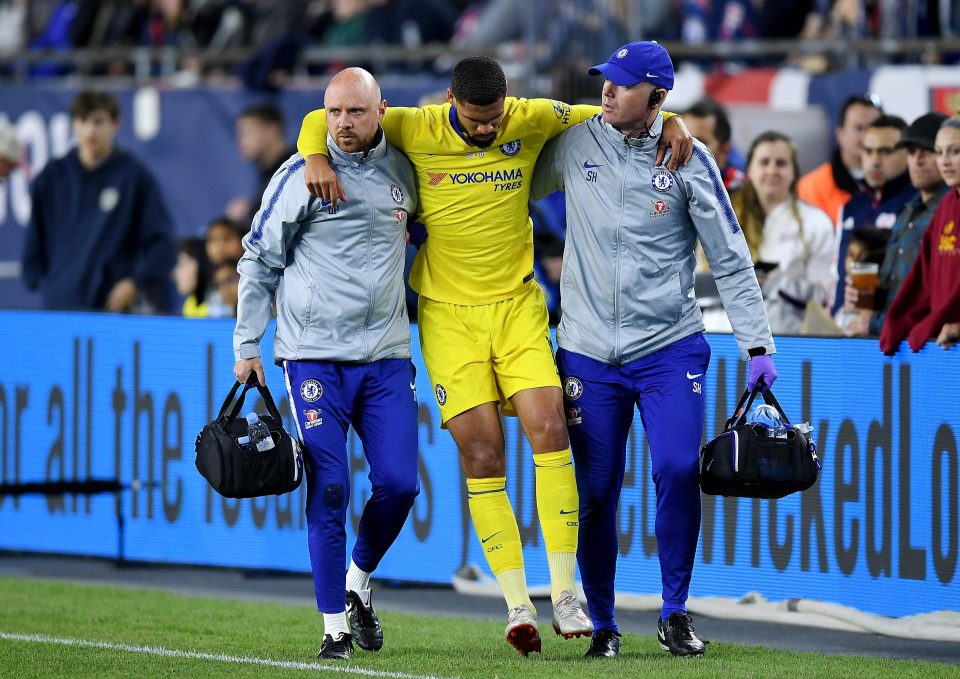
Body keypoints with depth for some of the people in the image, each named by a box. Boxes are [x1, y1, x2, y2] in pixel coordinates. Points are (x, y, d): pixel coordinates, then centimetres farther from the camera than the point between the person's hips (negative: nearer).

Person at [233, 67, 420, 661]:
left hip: (387, 356, 3)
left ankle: (359, 580, 23)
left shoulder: (403, 172, 8)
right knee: (329, 489, -8)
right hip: (314, 355, -3)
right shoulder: (300, 175, -2)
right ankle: (335, 624, -1)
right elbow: (259, 262, 4)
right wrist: (248, 345, 1)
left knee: (399, 483, -5)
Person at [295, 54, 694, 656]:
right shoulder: (416, 130, -6)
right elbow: (322, 120, 4)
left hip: (518, 306, 1)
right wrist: (317, 159, -16)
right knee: (482, 453, -6)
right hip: (448, 314, -1)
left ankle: (565, 594, -9)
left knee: (549, 428, -14)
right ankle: (517, 604, -3)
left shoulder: (532, 120, -3)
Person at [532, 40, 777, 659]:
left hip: (669, 347, -2)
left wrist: (758, 346, -5)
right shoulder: (575, 142, 2)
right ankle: (603, 625, 16)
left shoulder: (688, 159, -3)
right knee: (596, 493, 1)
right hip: (588, 351, 2)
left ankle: (675, 613, -2)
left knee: (678, 470, -18)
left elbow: (731, 258, 0)